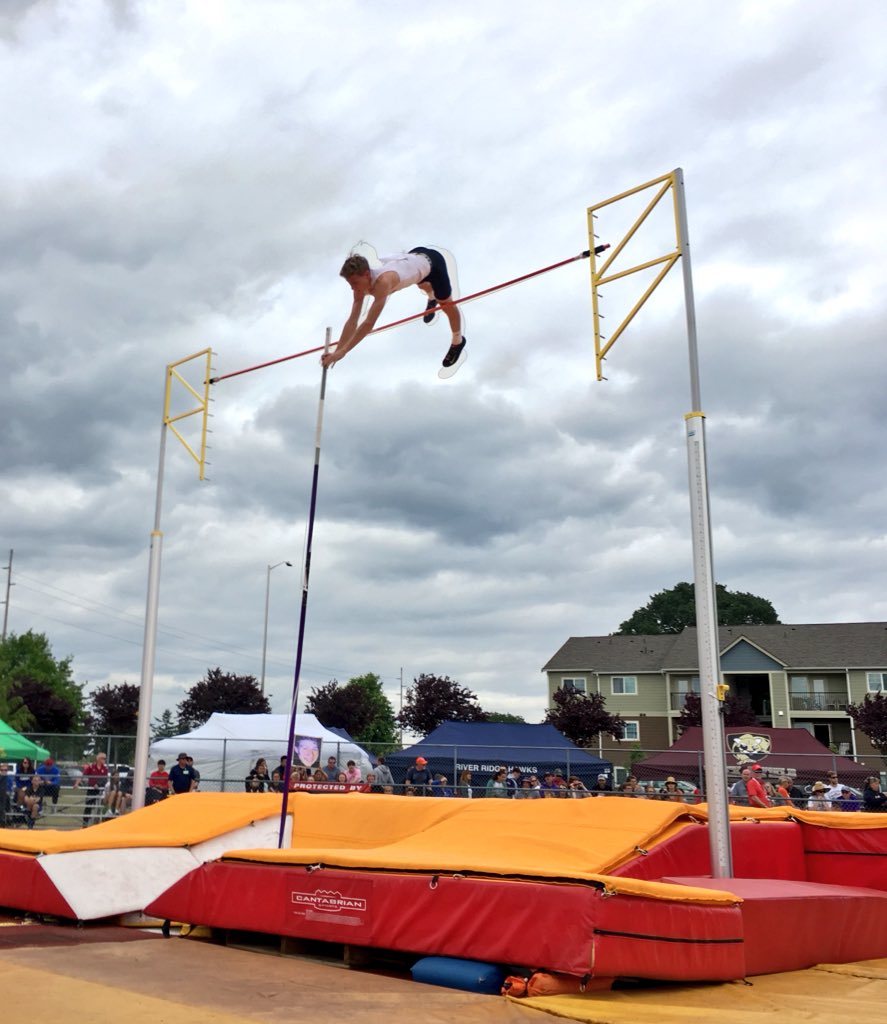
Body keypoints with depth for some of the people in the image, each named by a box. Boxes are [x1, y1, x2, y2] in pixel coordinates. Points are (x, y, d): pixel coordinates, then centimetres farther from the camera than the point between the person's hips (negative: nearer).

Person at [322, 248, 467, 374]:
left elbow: (368, 324, -49)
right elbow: (352, 320, -20)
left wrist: (342, 352, -50)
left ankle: (458, 342, 44)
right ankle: (432, 299, 76)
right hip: (417, 255, 6)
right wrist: (337, 350, -27)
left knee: (446, 305, 16)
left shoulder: (382, 283, -46)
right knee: (423, 285, 39)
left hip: (432, 260, -6)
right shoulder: (361, 282, -22)